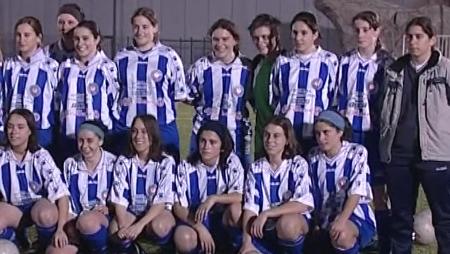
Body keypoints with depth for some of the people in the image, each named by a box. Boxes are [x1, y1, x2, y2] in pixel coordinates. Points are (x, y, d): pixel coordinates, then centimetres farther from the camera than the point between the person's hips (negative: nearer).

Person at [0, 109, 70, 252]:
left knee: (46, 215, -38)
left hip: (39, 205, -1)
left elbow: (61, 192, -19)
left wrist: (60, 228, -30)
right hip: (12, 209, 1)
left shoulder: (41, 156, -13)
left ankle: (46, 247, -5)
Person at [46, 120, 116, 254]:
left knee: (87, 221, -39)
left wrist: (107, 208, -16)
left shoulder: (113, 163, 0)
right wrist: (69, 225, -9)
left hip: (105, 220, -2)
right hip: (77, 222, 2)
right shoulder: (70, 164, 7)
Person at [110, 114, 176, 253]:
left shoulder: (166, 162, -11)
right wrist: (123, 226, -28)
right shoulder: (123, 162, -4)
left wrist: (140, 225, -29)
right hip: (131, 212, 2)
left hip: (158, 211, -2)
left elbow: (162, 201, -16)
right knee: (115, 231, -31)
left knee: (159, 226, -37)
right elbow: (119, 199, -9)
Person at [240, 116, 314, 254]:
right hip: (265, 229, 3)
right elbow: (250, 207, -2)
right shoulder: (256, 168, 4)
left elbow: (303, 204, -18)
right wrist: (247, 241, -14)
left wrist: (266, 214, -21)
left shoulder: (298, 164, -6)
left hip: (295, 223, -2)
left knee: (287, 223, -37)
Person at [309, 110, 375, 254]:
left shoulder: (357, 153, -7)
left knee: (342, 236, -36)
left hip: (355, 215, -4)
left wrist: (342, 220, -28)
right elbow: (313, 193, 9)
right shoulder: (314, 157, 6)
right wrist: (315, 223, 1)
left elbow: (356, 192, -16)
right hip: (325, 217, 5)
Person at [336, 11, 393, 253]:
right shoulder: (345, 62, 9)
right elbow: (338, 96, 12)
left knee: (378, 192, 0)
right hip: (347, 131, 3)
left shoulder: (386, 63, -1)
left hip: (372, 133, -3)